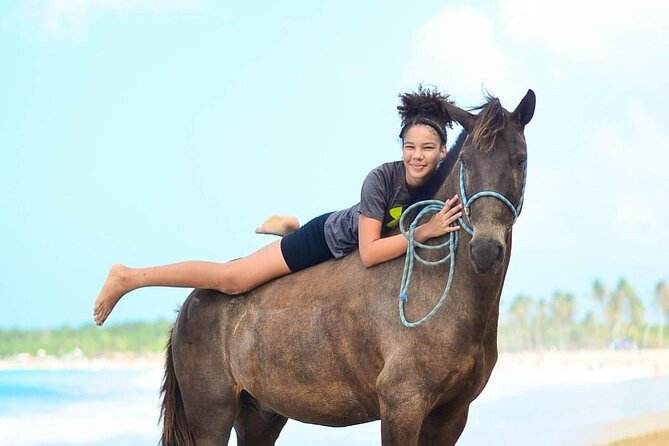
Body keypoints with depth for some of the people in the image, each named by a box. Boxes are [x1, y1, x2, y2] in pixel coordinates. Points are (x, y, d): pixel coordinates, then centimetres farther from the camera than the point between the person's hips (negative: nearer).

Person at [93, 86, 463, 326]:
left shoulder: (444, 181, -24)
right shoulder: (382, 178, -36)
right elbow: (368, 254, -41)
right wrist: (422, 233, -49)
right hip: (330, 236, -6)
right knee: (233, 279, -10)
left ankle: (287, 226, 63)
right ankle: (128, 278, 2)